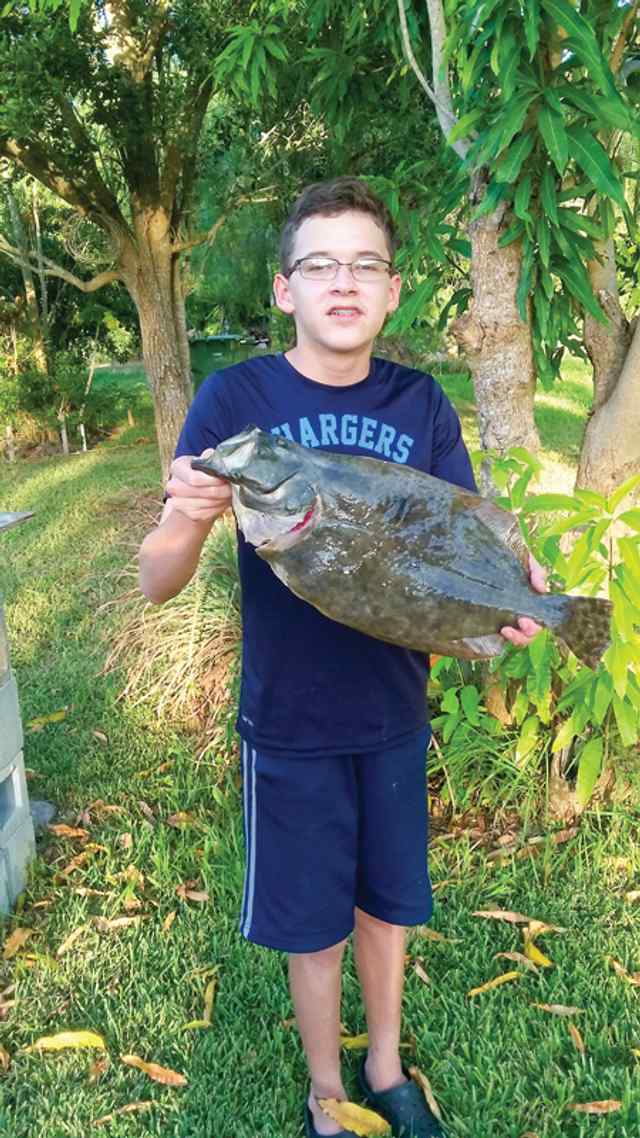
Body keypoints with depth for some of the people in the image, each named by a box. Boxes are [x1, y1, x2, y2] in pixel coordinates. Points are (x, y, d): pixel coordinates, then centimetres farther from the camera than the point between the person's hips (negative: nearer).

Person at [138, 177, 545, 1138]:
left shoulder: (420, 402, -5)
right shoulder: (236, 397, -14)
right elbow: (156, 583, -15)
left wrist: (513, 585, -23)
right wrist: (187, 523, -38)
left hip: (395, 710, 3)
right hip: (289, 721, -2)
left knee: (387, 902, 20)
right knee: (315, 923, 14)